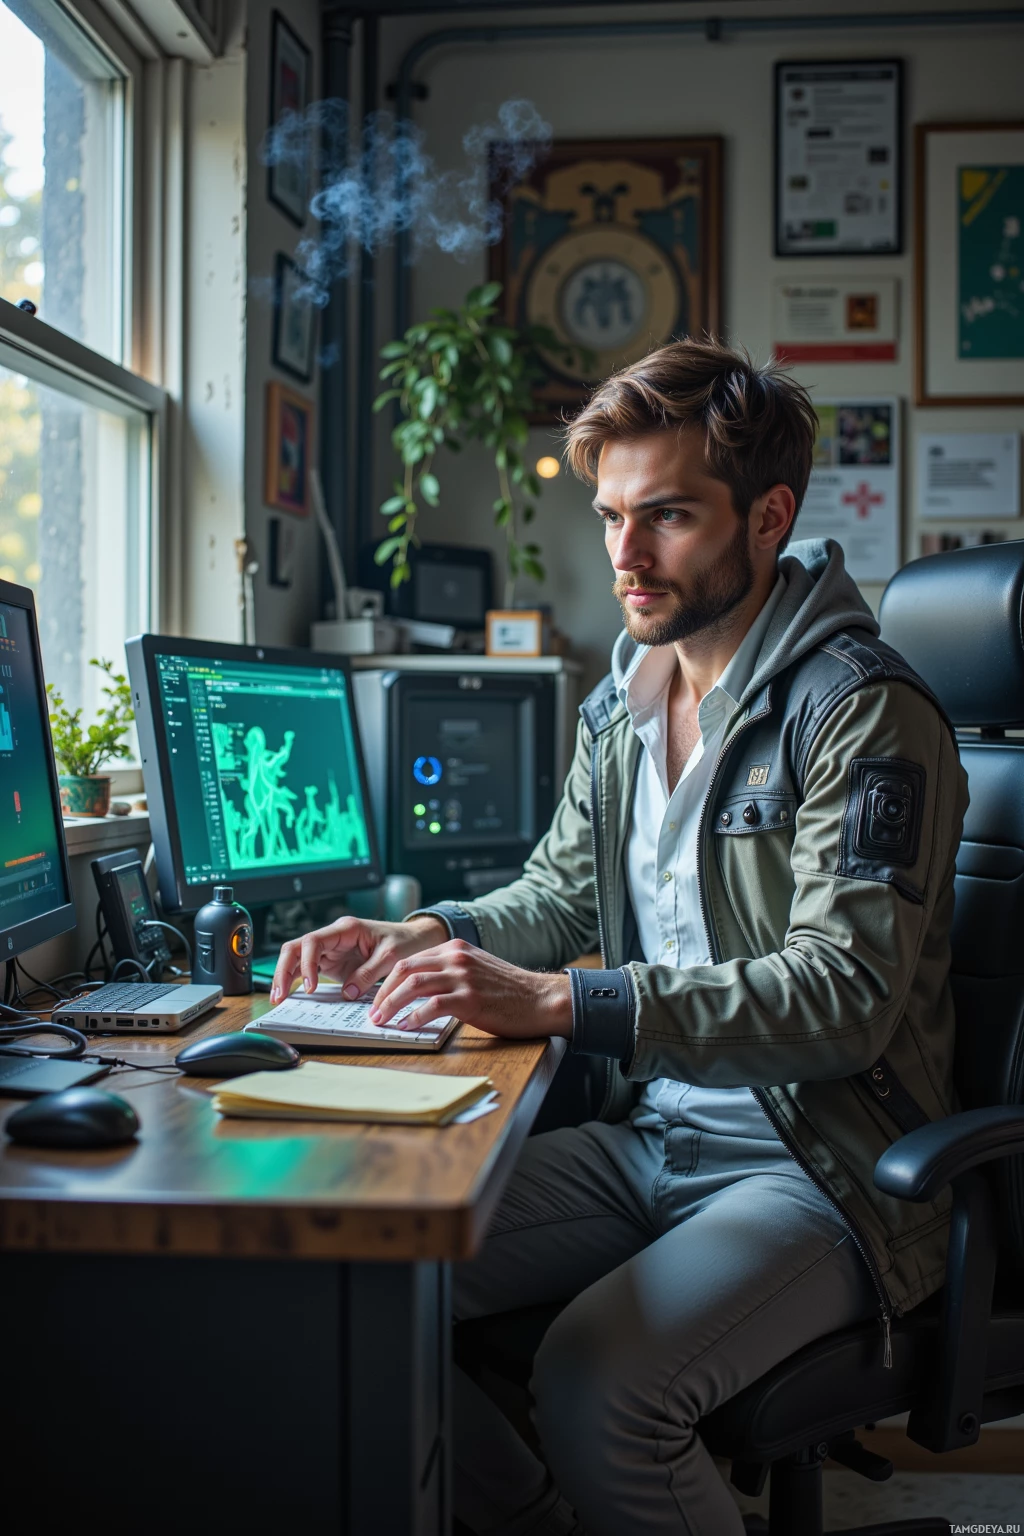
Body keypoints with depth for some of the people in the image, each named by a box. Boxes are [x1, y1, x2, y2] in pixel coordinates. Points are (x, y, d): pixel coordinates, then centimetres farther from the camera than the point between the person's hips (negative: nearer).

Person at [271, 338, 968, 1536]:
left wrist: (558, 1001, -31)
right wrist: (422, 937, 0)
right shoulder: (622, 698, 11)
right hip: (646, 1141, 7)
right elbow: (562, 892, 21)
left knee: (593, 1387, -31)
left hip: (820, 1167, -7)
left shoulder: (865, 712, -15)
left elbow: (844, 995, -24)